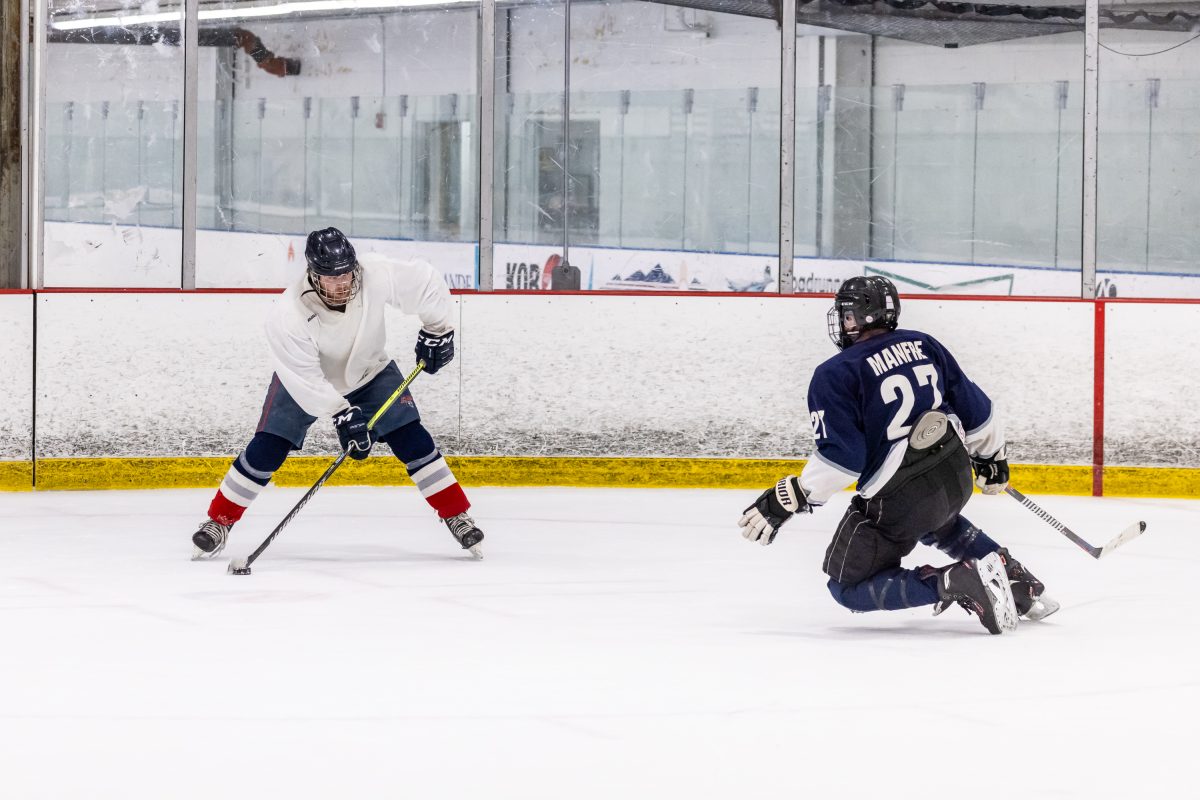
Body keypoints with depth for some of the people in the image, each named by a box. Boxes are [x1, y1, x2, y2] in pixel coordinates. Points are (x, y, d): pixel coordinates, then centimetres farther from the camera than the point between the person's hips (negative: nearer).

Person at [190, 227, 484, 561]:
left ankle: (457, 517, 4)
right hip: (303, 381, -2)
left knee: (412, 440, -7)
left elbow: (425, 282, -15)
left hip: (370, 371, 2)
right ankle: (219, 522, 4)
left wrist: (438, 330, -10)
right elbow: (305, 379, -32)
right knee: (267, 450, -11)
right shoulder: (288, 316, -37)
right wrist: (342, 415, -36)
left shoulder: (376, 276, -32)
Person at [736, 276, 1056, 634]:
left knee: (848, 586, 7)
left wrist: (788, 500, -13)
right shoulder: (923, 345, 5)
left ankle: (957, 582, -12)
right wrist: (992, 456, 29)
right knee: (937, 521, 41)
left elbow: (842, 459, -20)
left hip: (897, 501, -7)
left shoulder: (835, 375, -13)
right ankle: (1015, 577, 25)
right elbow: (975, 408, 12)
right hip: (956, 479, 7)